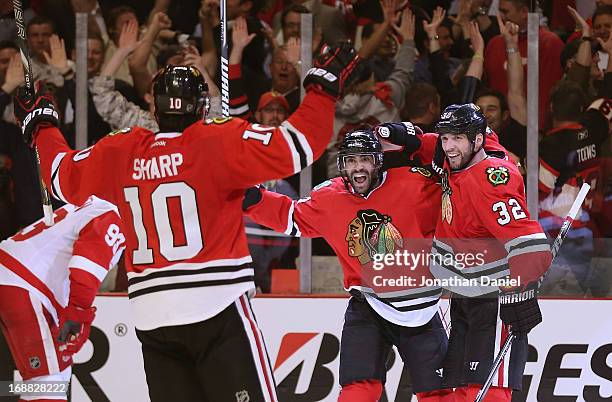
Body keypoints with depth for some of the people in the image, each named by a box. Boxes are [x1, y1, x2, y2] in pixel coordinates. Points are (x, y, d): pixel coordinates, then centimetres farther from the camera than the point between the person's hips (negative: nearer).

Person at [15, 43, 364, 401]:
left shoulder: (120, 152, 7)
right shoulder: (220, 142, -8)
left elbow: (63, 177, 23)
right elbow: (294, 149, -16)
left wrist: (41, 126, 41)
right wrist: (324, 87, -7)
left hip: (151, 316, 5)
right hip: (217, 309, -5)